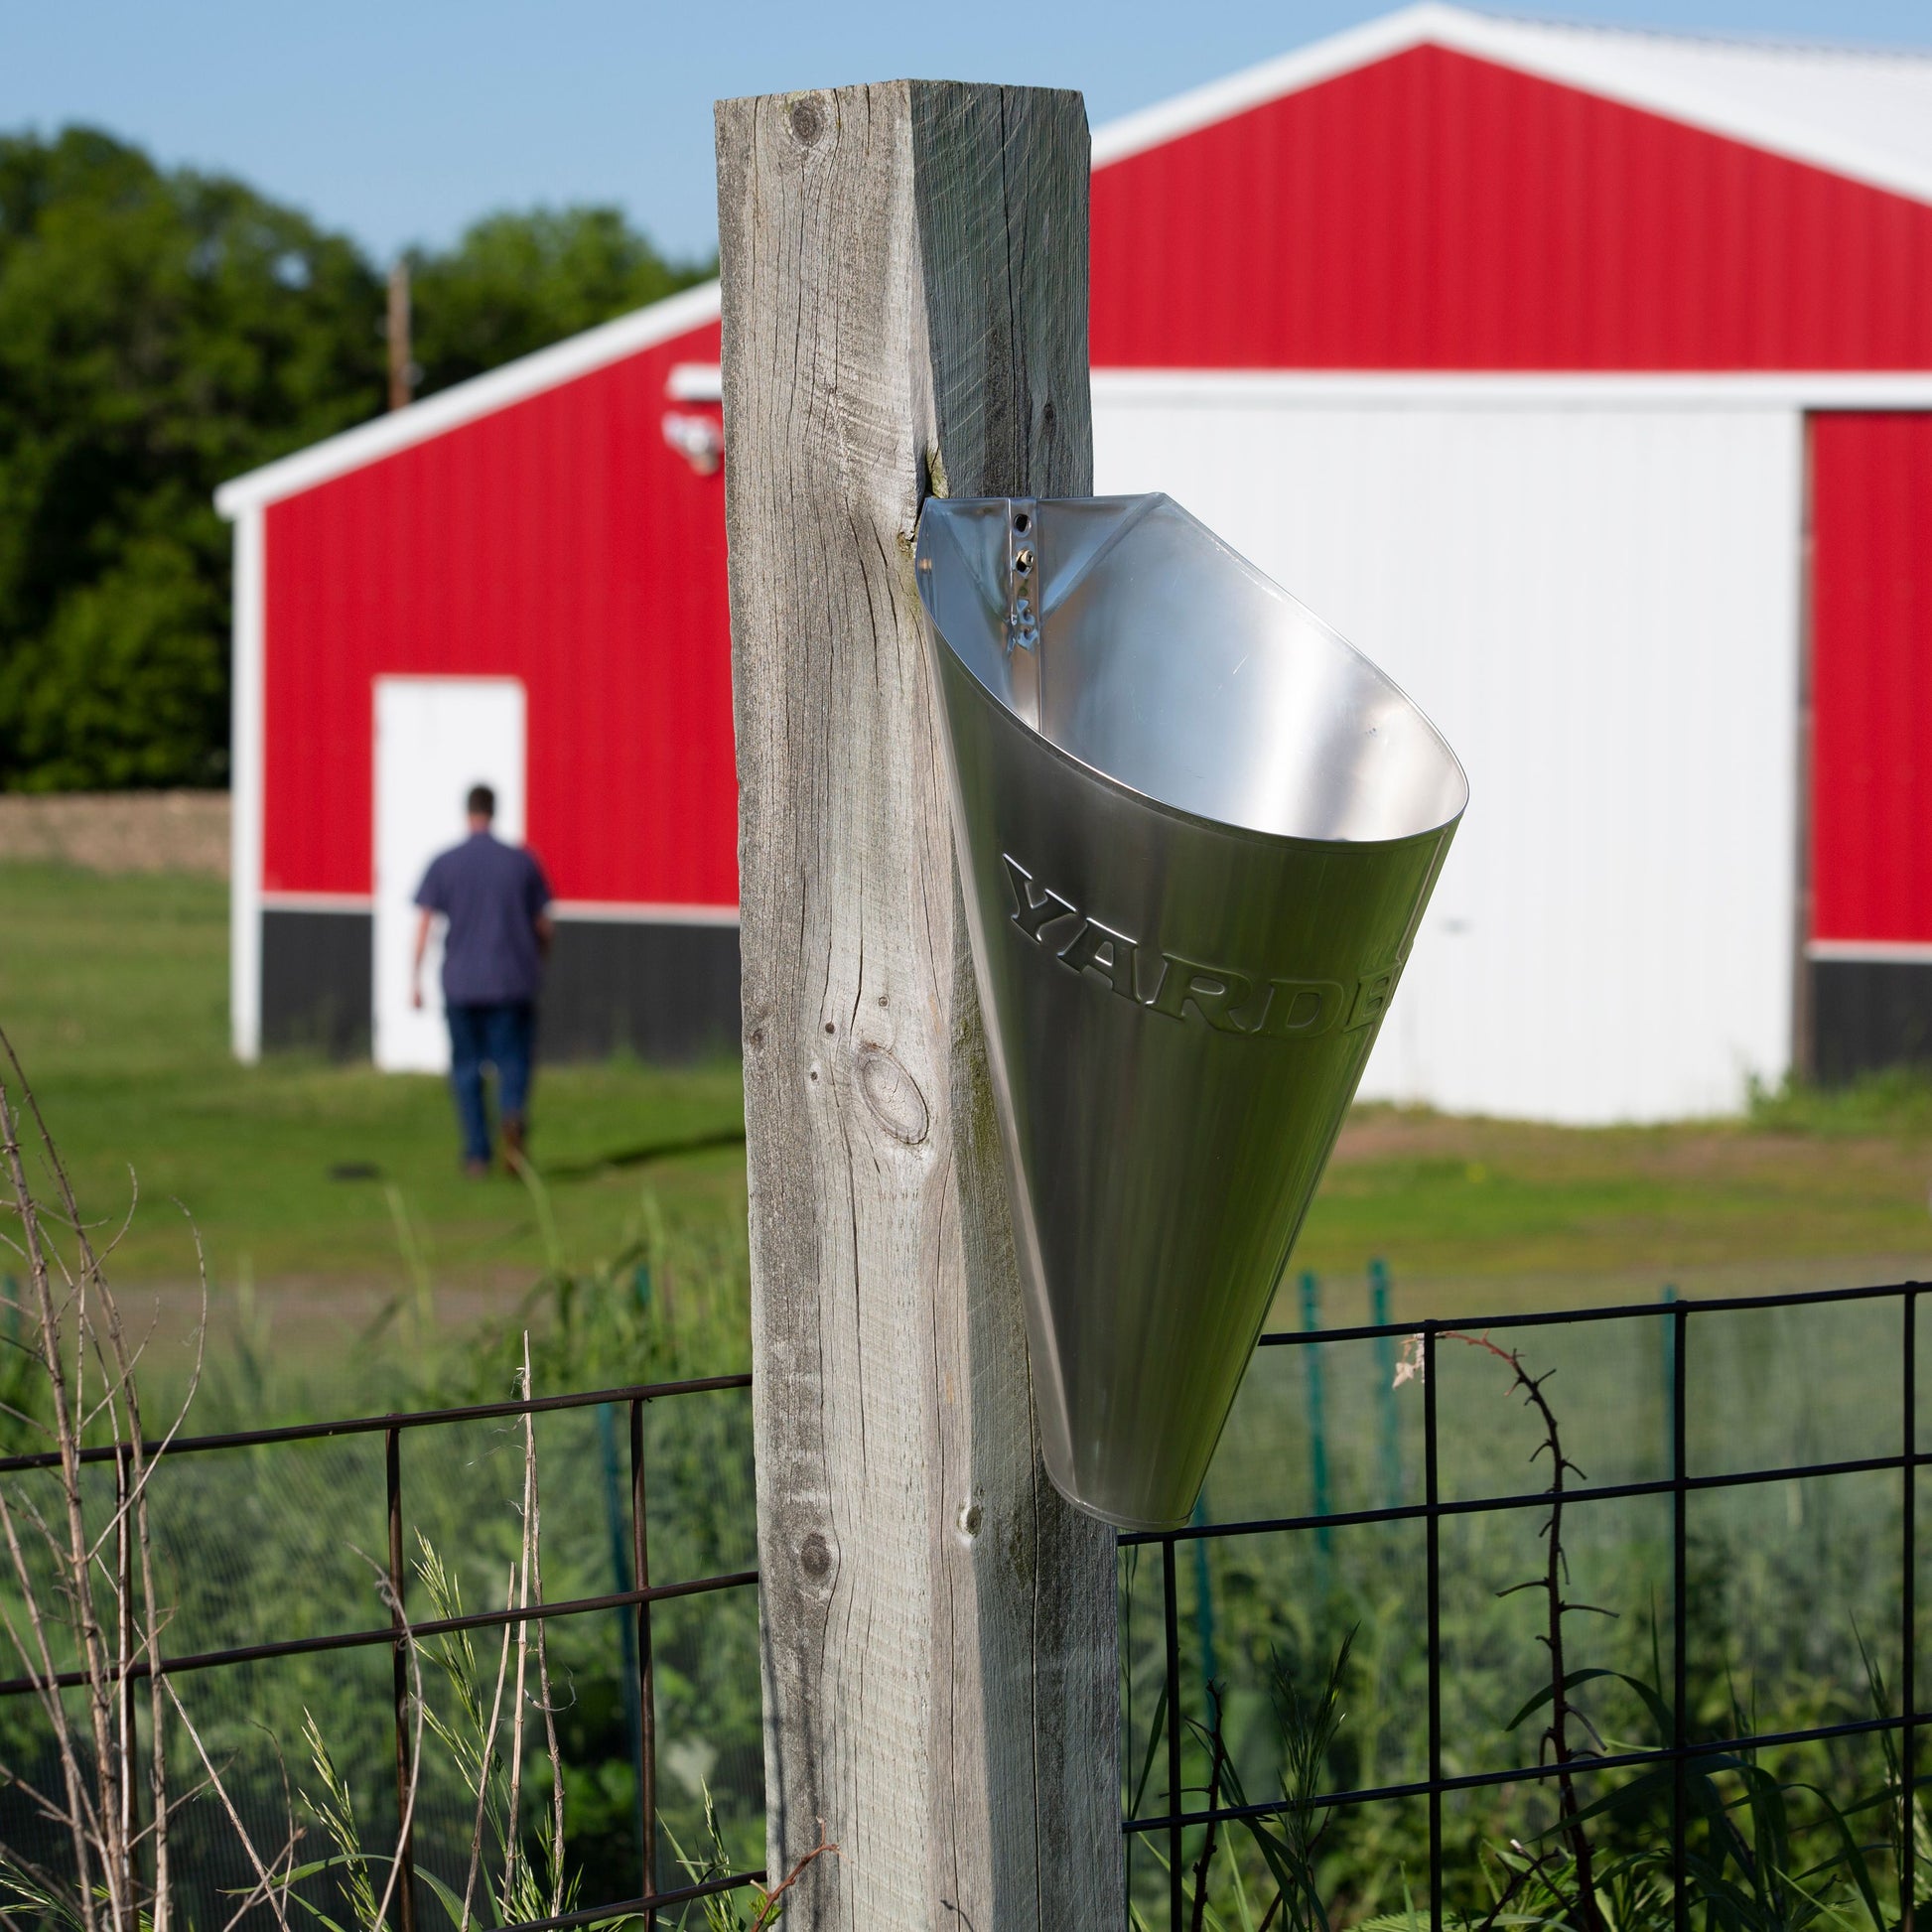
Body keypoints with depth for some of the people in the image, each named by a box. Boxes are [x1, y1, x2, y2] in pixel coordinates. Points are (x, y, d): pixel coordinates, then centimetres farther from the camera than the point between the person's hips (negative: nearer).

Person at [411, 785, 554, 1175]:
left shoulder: (443, 864, 0)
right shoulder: (522, 862, 2)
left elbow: (424, 924, -5)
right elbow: (544, 925, 5)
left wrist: (415, 980, -2)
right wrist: (539, 963, 22)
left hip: (462, 983, 0)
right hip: (513, 982, 0)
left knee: (467, 1069, 10)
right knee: (512, 1061, 3)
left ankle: (477, 1154, 7)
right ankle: (513, 1114, -29)